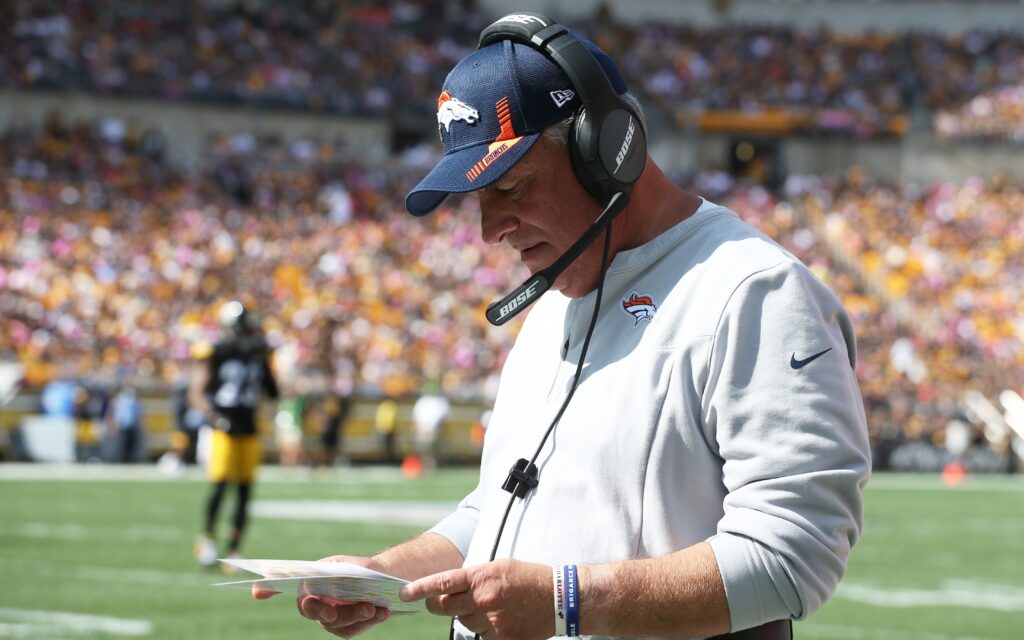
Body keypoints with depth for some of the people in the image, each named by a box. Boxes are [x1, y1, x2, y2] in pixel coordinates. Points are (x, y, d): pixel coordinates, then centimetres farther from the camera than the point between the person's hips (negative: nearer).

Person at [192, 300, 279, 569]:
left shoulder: (256, 354, 8)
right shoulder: (216, 355, -8)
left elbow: (272, 392, 13)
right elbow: (196, 393, -8)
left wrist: (264, 364, 0)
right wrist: (211, 413, -24)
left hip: (249, 430, 5)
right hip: (224, 429, -5)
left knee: (245, 491, 4)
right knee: (220, 484, -15)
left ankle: (234, 549, 12)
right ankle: (208, 537, 8)